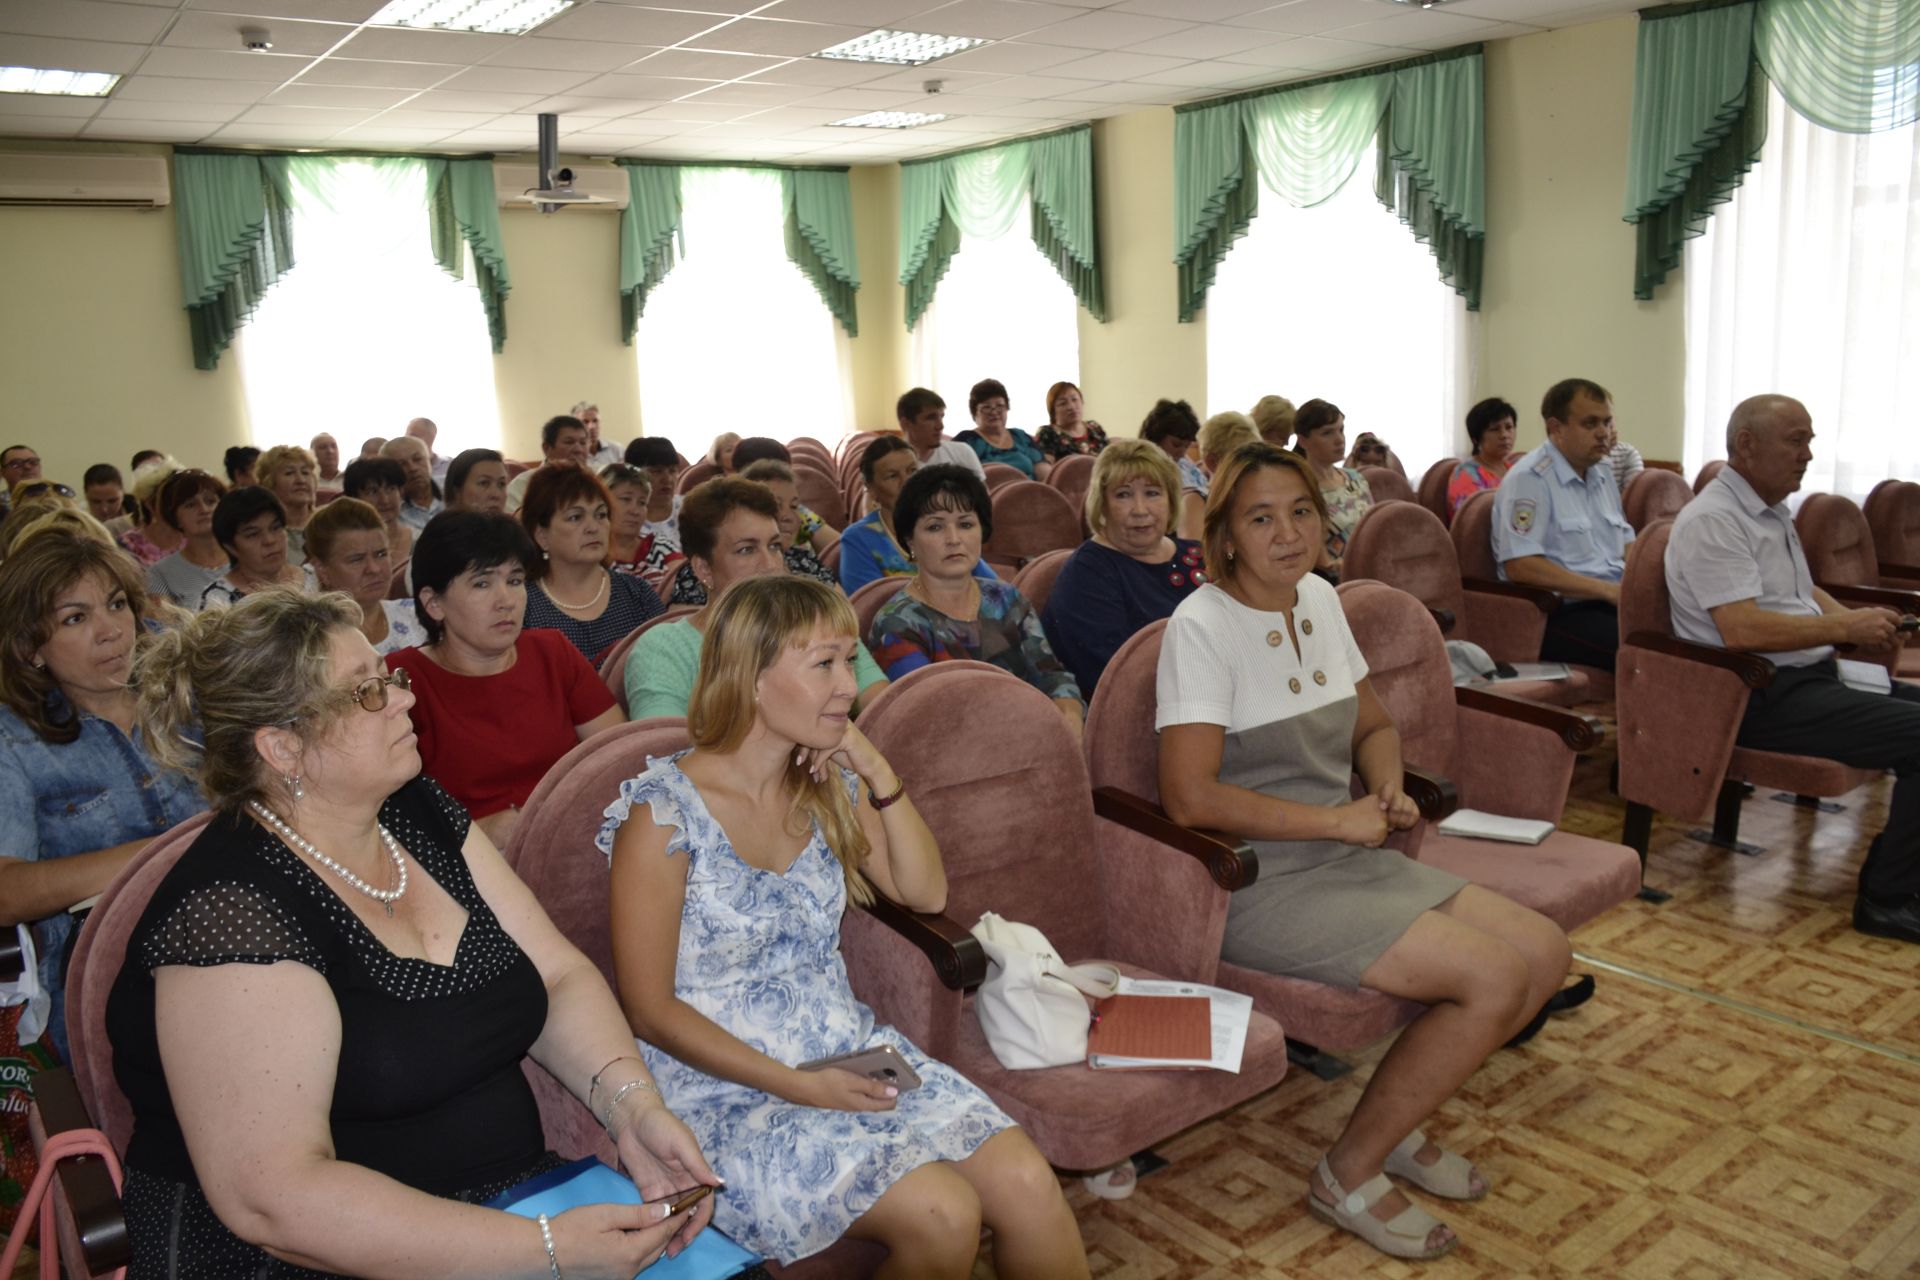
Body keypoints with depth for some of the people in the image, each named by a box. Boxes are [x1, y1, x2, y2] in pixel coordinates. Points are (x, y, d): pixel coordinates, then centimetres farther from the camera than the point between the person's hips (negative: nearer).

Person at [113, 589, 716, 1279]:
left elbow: (560, 975, 5)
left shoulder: (421, 813, 5)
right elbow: (270, 1196, -24)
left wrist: (632, 1104, -14)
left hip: (518, 1197, 6)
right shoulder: (231, 911, -19)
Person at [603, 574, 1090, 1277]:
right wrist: (797, 1085, -19)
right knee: (943, 1213, -23)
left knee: (1026, 1181, -14)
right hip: (728, 1091, -5)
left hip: (850, 1053, 6)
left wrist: (878, 772, -5)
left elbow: (925, 893, 8)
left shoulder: (830, 786, 4)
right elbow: (651, 1010, -13)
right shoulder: (662, 812, -16)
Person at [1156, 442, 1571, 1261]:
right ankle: (1349, 1175, 1)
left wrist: (1389, 791, -2)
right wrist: (1337, 819, -18)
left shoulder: (1319, 599, 8)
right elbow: (1190, 797, -24)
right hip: (1260, 882, -8)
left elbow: (1374, 726, 21)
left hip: (1350, 859, 8)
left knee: (1545, 953, 1)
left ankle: (1396, 1124, 17)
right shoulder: (1201, 626, -16)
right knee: (1495, 978, -17)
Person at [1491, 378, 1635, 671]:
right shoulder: (1529, 479, -9)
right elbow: (1520, 567, -18)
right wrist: (1608, 590, -18)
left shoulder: (1602, 472, 18)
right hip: (1558, 613, -8)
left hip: (1614, 599, 8)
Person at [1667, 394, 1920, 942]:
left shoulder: (1772, 511, 18)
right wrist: (1845, 629, -18)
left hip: (1812, 676, 10)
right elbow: (1742, 630, -25)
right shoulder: (1712, 520, -15)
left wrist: (1856, 621, 8)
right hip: (1765, 697, -10)